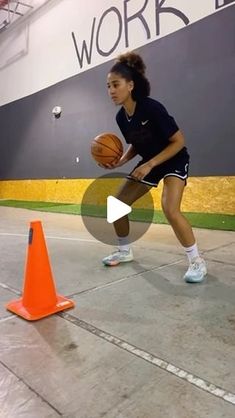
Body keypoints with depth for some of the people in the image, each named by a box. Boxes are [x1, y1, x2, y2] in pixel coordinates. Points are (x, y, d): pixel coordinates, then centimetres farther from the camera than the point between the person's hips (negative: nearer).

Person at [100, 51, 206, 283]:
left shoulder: (152, 108, -26)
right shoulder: (121, 117, -6)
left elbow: (179, 141, -23)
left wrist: (150, 164, -28)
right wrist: (119, 162, -10)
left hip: (174, 161, -7)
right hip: (148, 163, 7)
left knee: (170, 209, -29)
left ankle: (197, 261, -8)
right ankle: (124, 251, 23)